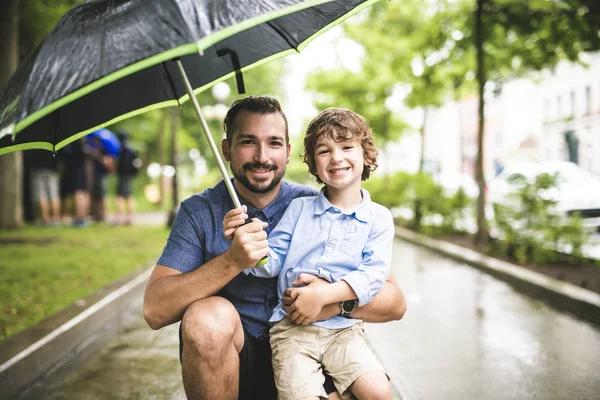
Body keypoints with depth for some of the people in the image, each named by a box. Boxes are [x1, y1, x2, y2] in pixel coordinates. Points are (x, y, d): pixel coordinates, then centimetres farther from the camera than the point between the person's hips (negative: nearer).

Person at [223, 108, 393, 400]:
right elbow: (272, 262, 7)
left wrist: (322, 295, -19)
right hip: (291, 327, 0)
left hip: (343, 330, 0)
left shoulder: (378, 217, 5)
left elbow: (374, 274, -8)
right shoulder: (299, 208, 11)